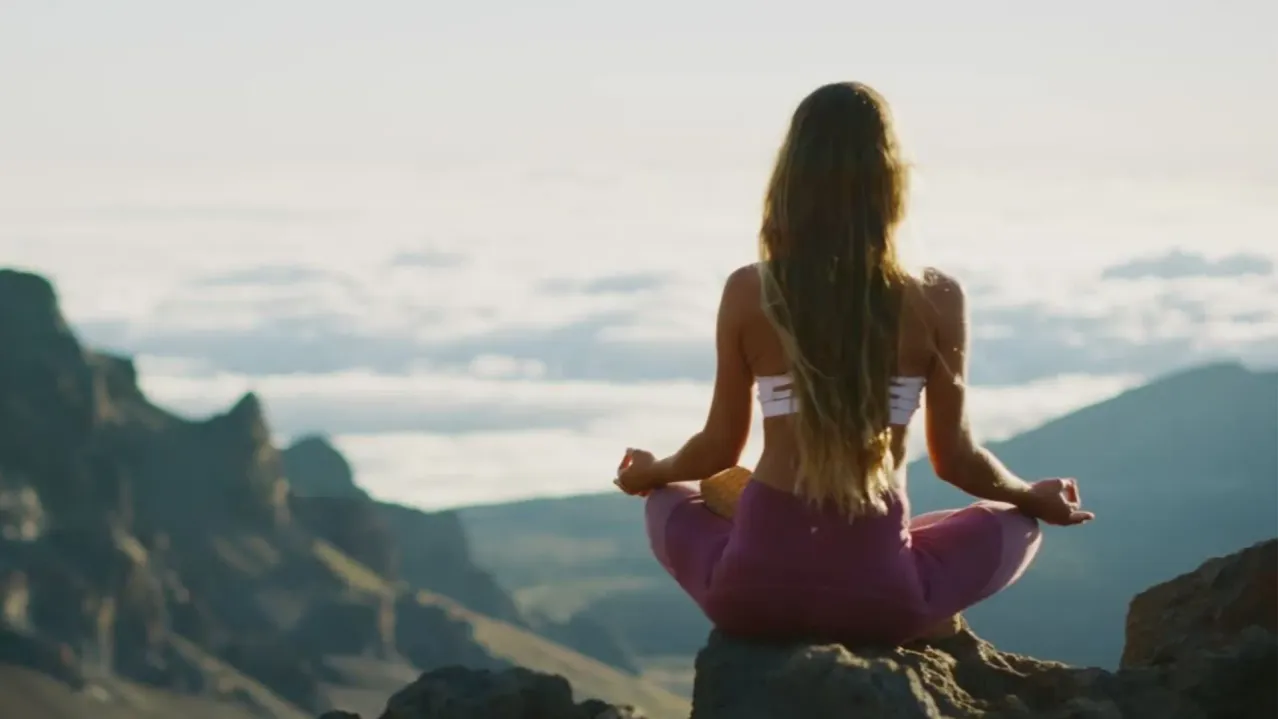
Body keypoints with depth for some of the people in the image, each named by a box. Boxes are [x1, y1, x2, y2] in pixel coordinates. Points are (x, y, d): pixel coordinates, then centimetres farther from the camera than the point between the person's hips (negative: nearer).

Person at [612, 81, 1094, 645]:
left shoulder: (748, 293, -4)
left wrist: (649, 472, 30)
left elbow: (720, 448, 7)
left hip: (756, 585, 1)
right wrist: (1036, 499, 27)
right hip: (879, 592, 0)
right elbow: (955, 459, 5)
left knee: (669, 502, 35)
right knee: (1017, 524, 28)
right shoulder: (936, 301, -5)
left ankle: (782, 632, 21)